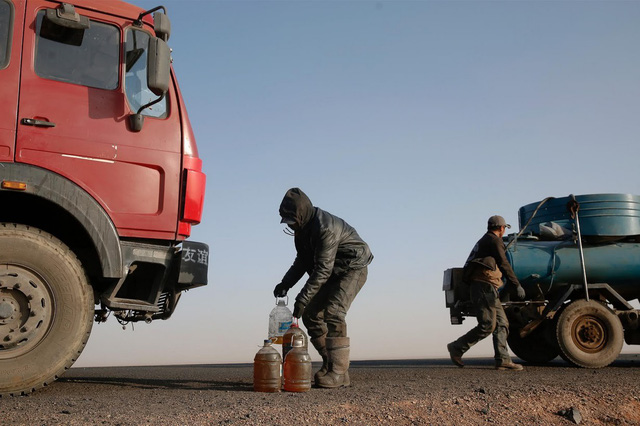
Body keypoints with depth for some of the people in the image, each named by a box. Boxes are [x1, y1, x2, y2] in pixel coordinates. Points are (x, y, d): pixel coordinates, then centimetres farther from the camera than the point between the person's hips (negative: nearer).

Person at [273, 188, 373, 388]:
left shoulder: (325, 228, -30)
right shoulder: (302, 228, 1)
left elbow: (323, 269, -32)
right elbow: (302, 261, 10)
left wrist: (302, 299, -33)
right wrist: (285, 284, -4)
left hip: (352, 269, -10)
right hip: (333, 273, 10)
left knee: (333, 314, -23)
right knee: (311, 314, 3)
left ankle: (338, 373, -19)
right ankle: (330, 364, 9)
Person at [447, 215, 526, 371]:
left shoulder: (483, 241, 26)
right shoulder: (494, 241, -4)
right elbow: (504, 265, -15)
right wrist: (517, 285, -16)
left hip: (488, 289, 10)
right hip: (484, 286, -10)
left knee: (502, 323, 3)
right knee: (487, 325, -12)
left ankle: (503, 359, -5)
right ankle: (457, 348, -6)